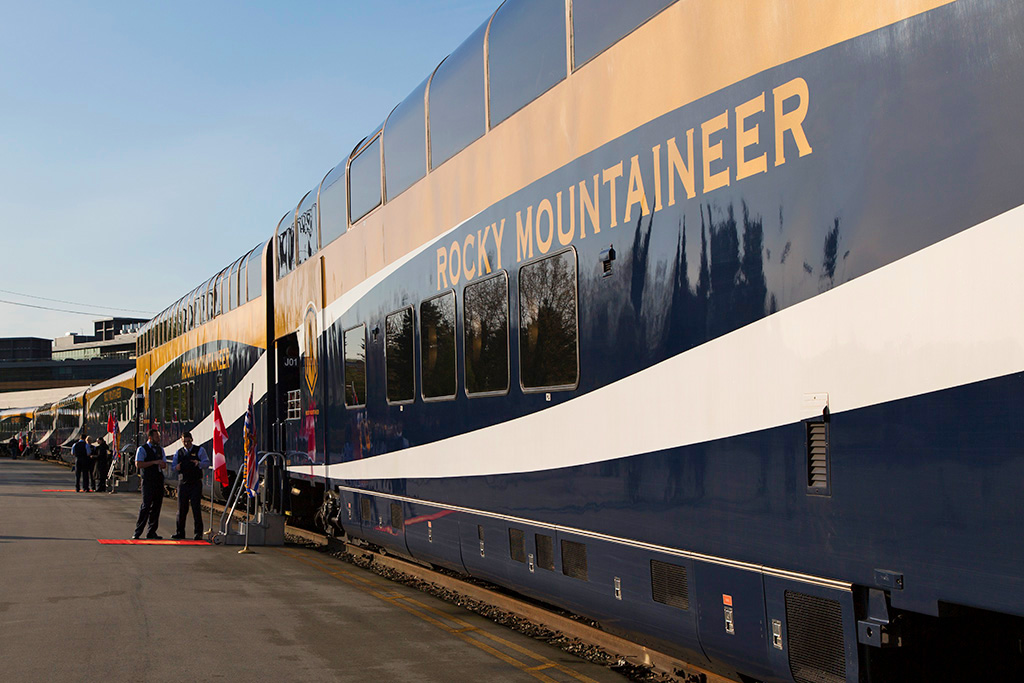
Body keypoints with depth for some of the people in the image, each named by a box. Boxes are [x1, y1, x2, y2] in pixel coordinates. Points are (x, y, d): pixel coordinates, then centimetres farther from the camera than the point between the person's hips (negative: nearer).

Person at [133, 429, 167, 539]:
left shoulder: (160, 449, 17)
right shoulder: (142, 449, -3)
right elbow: (138, 464, -13)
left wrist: (162, 464, -2)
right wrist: (154, 462, -17)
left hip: (159, 480, 7)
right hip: (148, 480, -7)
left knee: (157, 506, 6)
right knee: (146, 505, -11)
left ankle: (152, 532, 12)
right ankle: (137, 532, -6)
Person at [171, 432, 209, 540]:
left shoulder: (200, 450, 4)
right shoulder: (179, 452, 13)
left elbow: (207, 463, -4)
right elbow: (172, 466, 13)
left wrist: (199, 463, -26)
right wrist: (176, 467, -12)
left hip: (195, 483, -3)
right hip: (182, 483, 3)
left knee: (196, 508, -7)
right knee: (181, 508, 3)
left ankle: (198, 533, -4)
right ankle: (180, 532, 11)